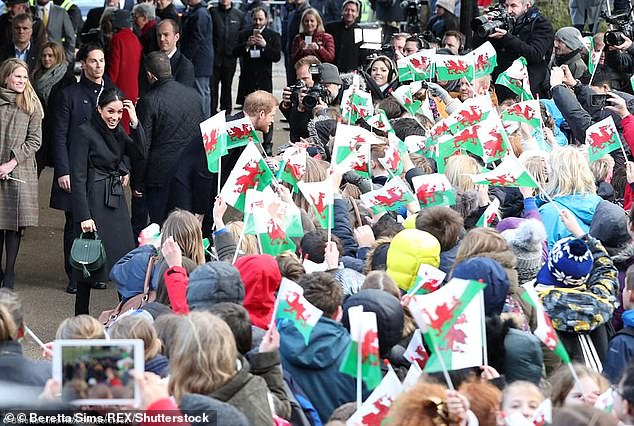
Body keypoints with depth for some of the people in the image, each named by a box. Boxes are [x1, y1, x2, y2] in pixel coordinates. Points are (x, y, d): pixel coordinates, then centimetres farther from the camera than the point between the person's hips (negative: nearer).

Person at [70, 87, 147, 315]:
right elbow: (78, 178, -15)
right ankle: (81, 318, 6)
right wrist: (84, 216, -19)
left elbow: (141, 152, 1)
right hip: (94, 201, -7)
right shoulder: (84, 133, -12)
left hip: (116, 200, 7)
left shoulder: (118, 131, 10)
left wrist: (135, 122, -9)